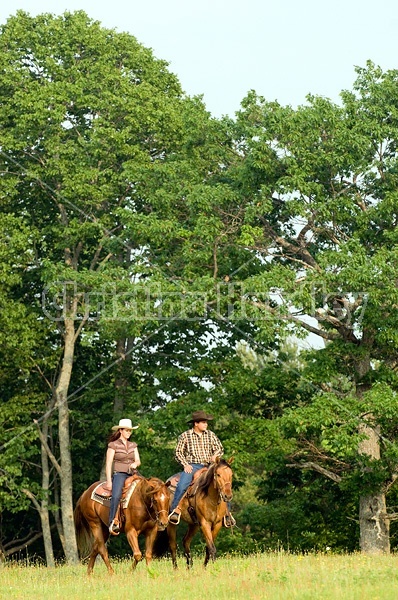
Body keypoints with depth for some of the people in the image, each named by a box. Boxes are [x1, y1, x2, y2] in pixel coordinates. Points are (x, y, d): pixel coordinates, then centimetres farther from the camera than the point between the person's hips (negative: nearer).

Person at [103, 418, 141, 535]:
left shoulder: (133, 445, 17)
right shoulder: (113, 445, 1)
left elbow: (138, 460, 14)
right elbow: (108, 464, -3)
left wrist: (135, 463, -12)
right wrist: (109, 481, -11)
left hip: (132, 474, 5)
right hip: (119, 474, -5)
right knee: (116, 496, -32)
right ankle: (113, 523, -34)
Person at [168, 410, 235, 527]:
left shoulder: (211, 435, 12)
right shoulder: (185, 436, 4)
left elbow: (220, 448, 15)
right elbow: (178, 452, 5)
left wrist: (216, 455, -8)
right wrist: (185, 464, -9)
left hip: (208, 466, 2)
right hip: (192, 466, -2)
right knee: (182, 485, -28)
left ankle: (226, 512, -4)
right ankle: (175, 510, -19)